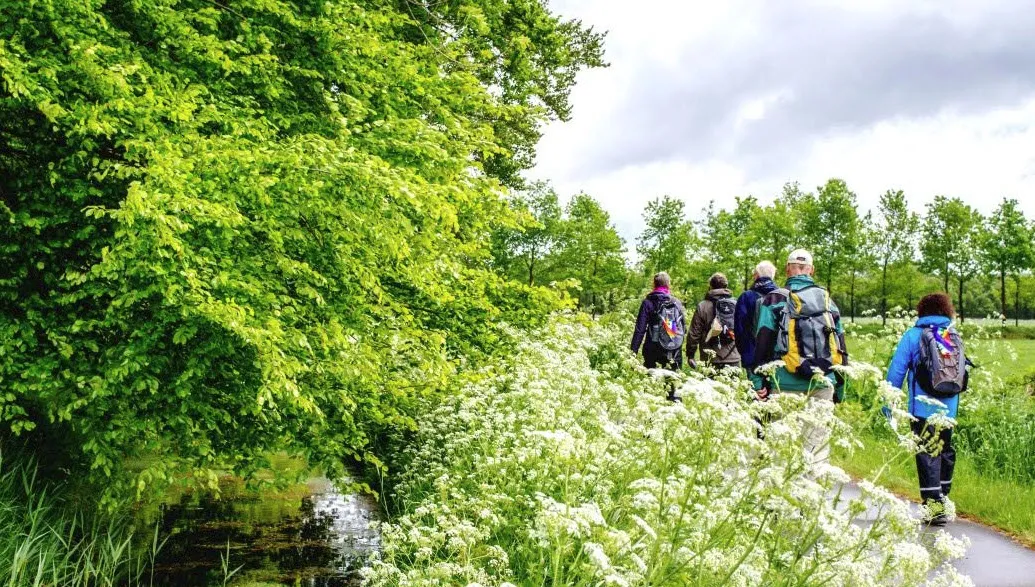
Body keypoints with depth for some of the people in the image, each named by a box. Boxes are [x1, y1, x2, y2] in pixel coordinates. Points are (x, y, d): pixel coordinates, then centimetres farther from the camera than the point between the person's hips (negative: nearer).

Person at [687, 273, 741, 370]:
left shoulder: (703, 306, -2)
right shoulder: (736, 304, 6)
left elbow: (694, 333, -2)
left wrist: (690, 354, 6)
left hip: (712, 359, -2)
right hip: (734, 359, 3)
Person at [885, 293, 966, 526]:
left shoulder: (914, 335, -2)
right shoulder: (955, 337, 10)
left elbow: (897, 369, -5)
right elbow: (963, 371, 14)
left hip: (924, 408, -5)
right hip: (949, 409, 5)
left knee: (927, 454, -4)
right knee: (944, 451, 18)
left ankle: (933, 505, -11)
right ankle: (942, 499, 28)